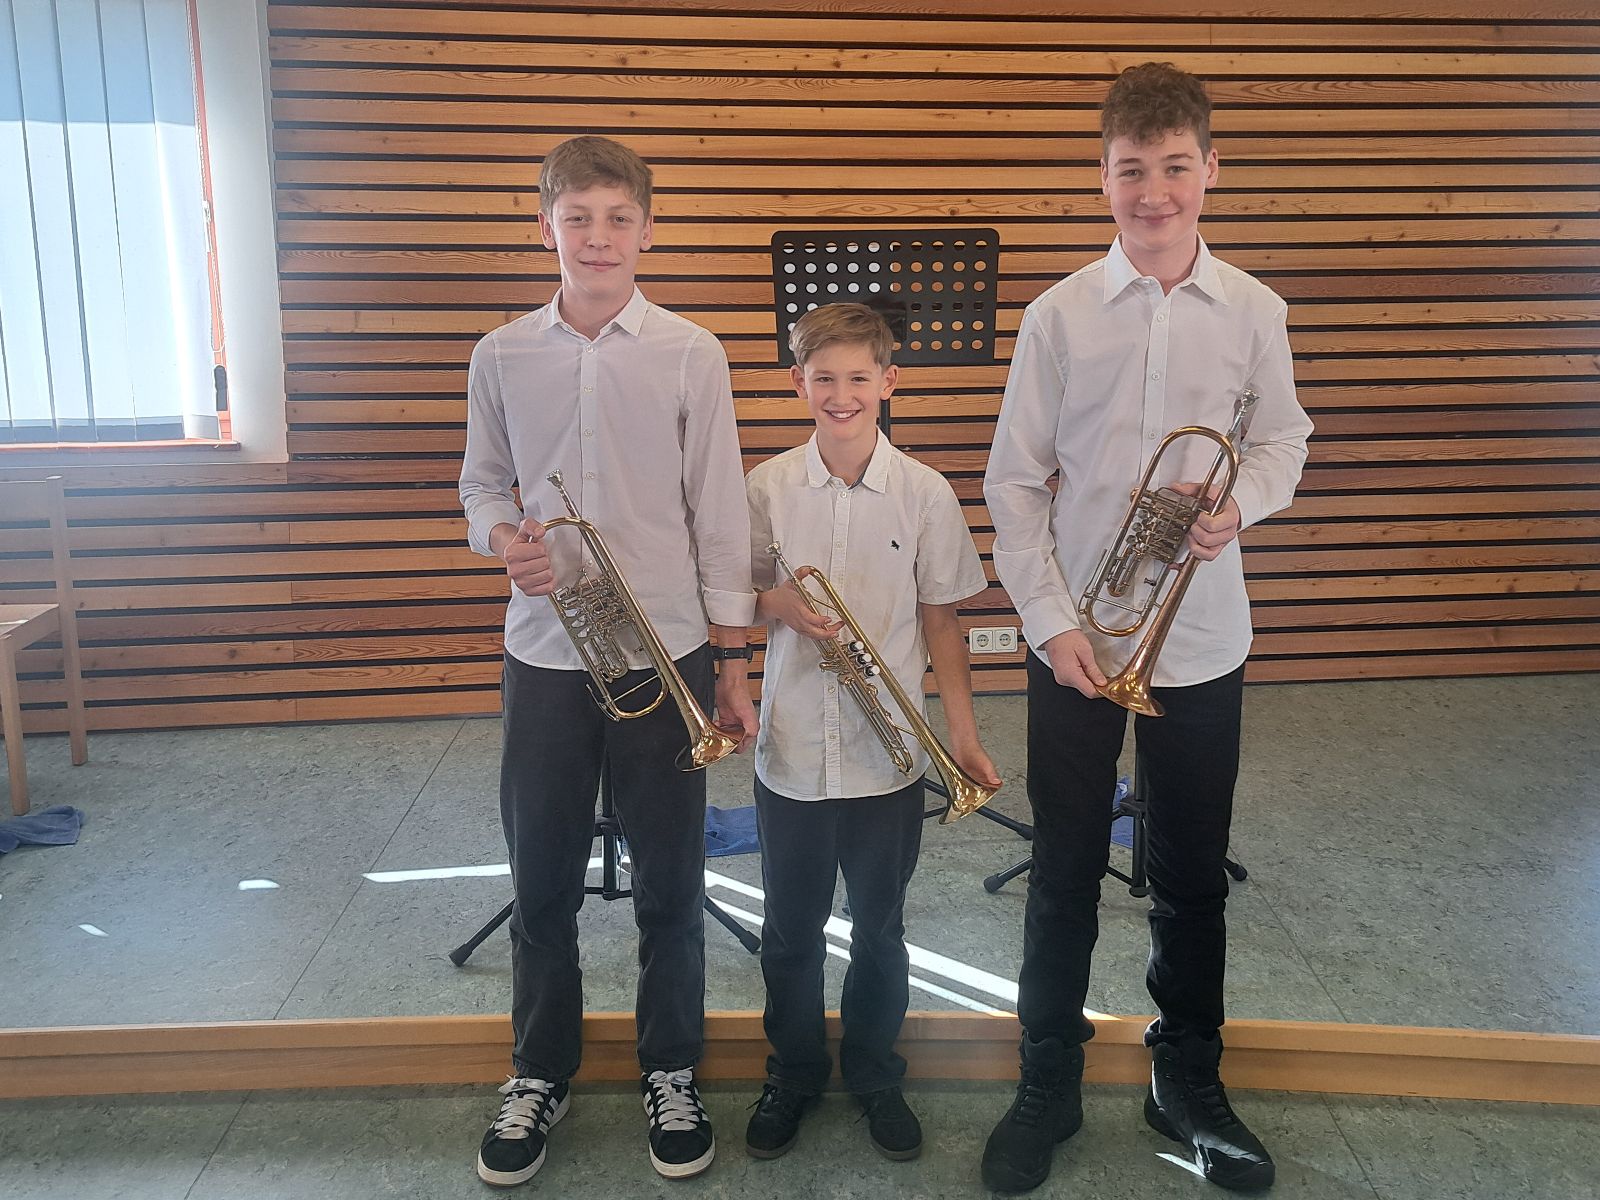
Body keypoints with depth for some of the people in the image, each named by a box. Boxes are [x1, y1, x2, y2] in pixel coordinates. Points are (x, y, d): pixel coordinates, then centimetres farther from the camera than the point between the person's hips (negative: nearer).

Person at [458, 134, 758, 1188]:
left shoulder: (691, 354, -3)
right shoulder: (502, 357, 2)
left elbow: (719, 515, -2)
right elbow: (482, 487, 12)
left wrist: (733, 665, -2)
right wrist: (506, 539, -12)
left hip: (665, 653, -1)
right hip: (546, 656, 2)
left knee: (670, 882, 9)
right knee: (542, 881, 12)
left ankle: (672, 1073, 31)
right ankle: (541, 1075, 33)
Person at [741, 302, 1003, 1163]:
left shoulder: (926, 494, -5)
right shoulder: (765, 488, -2)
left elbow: (940, 619, 0)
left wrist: (964, 734, -3)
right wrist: (779, 603, -15)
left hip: (887, 755, -1)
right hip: (790, 753, 1)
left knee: (879, 931, 15)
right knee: (790, 932, 15)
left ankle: (874, 1075, 37)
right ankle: (793, 1074, 37)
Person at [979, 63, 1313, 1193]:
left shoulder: (1254, 311, 0)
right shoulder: (1059, 315, -4)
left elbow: (1285, 440, 11)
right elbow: (1014, 482, -3)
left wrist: (1240, 503, -12)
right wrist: (1051, 623, -10)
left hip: (1203, 642, 2)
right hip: (1076, 642, -1)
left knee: (1193, 876, 13)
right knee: (1066, 873, 9)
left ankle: (1189, 1082, 34)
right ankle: (1048, 1087, 29)